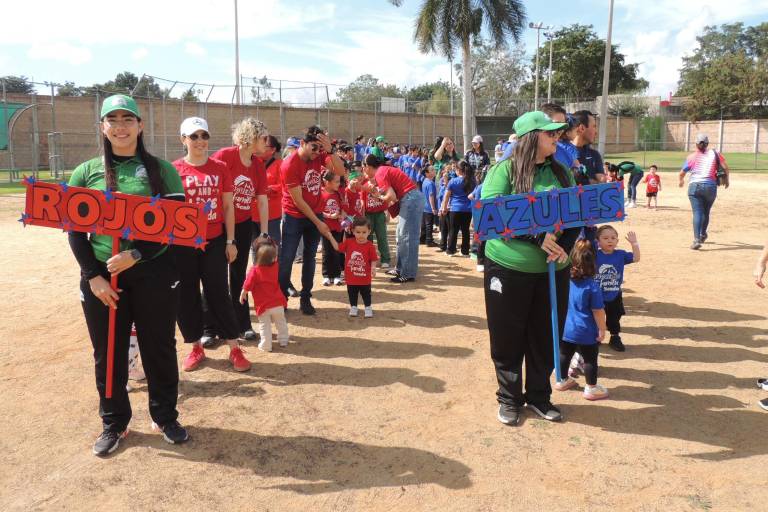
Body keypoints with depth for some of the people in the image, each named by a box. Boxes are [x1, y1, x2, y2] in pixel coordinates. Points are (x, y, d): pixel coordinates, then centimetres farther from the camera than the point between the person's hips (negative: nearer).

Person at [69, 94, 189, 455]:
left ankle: (166, 417, 28)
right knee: (108, 354, 11)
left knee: (159, 348, 10)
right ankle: (113, 423, 30)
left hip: (153, 272, -1)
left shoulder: (160, 170, 1)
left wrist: (135, 254, -16)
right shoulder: (86, 172, 5)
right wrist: (93, 276, -6)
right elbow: (74, 229, 4)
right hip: (101, 276, 2)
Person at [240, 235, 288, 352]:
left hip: (263, 306, -4)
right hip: (278, 304, 4)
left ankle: (266, 345, 9)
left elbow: (246, 287, -13)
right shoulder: (275, 266, -5)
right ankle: (283, 341, 28)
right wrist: (270, 241, 14)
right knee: (281, 323, 19)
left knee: (265, 326, 7)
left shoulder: (254, 271, -17)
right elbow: (275, 252, 15)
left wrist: (242, 295, 5)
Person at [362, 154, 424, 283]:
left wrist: (380, 197, 0)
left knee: (406, 237, -7)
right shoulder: (384, 170, 17)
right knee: (402, 236, 16)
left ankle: (408, 274, -3)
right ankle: (400, 269, 24)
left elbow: (391, 196, -18)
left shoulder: (380, 174, -10)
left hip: (411, 199, -10)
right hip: (413, 198, 10)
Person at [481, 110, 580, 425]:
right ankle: (509, 398, 25)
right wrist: (537, 237, -24)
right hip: (508, 267, -4)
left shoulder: (561, 172, 8)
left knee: (546, 336, 12)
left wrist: (565, 245, -13)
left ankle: (539, 396, 31)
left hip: (553, 270, 4)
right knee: (508, 337, 6)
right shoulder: (504, 170, -7)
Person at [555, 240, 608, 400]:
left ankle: (563, 380, 37)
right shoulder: (592, 286, -20)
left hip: (566, 329, 5)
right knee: (590, 359, 11)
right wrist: (602, 329, -4)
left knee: (564, 354, 20)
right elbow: (598, 311, -15)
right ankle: (591, 388, 21)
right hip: (586, 332, -5)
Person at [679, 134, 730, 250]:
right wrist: (727, 179, 19)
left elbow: (682, 173, 7)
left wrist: (681, 181, 28)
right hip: (710, 187, 2)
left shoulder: (691, 157, 2)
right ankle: (702, 235, 37)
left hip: (694, 186, -2)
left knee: (697, 213, -7)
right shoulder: (714, 154, 6)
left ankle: (697, 240, -21)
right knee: (706, 212, 19)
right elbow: (726, 168, 2)